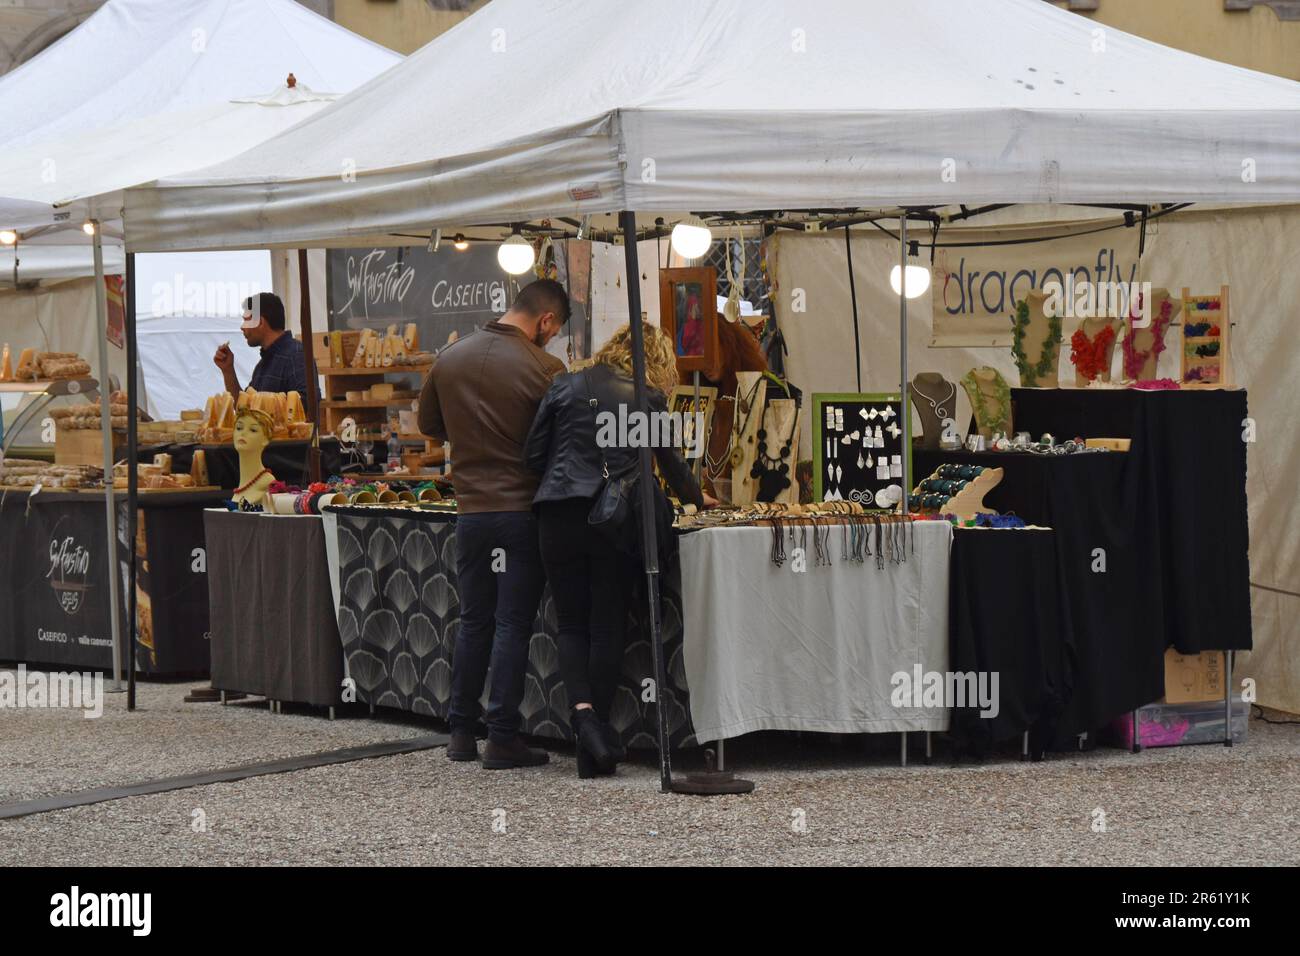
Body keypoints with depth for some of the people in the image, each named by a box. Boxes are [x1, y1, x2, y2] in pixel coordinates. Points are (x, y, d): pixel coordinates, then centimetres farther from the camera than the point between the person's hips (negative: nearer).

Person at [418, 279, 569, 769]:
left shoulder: (450, 357, 4)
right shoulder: (543, 368, -13)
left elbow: (429, 424, 16)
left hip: (470, 508, 5)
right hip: (523, 507, -5)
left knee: (473, 621, 15)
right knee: (513, 625, 0)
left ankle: (462, 731, 19)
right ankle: (502, 739, 0)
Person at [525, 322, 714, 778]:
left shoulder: (566, 387, 8)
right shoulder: (647, 398, 6)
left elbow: (533, 453, 8)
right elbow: (669, 460, 19)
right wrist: (697, 499, 38)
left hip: (560, 514, 1)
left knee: (571, 624, 9)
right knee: (608, 625, 6)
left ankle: (582, 710, -14)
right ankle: (599, 735, 6)